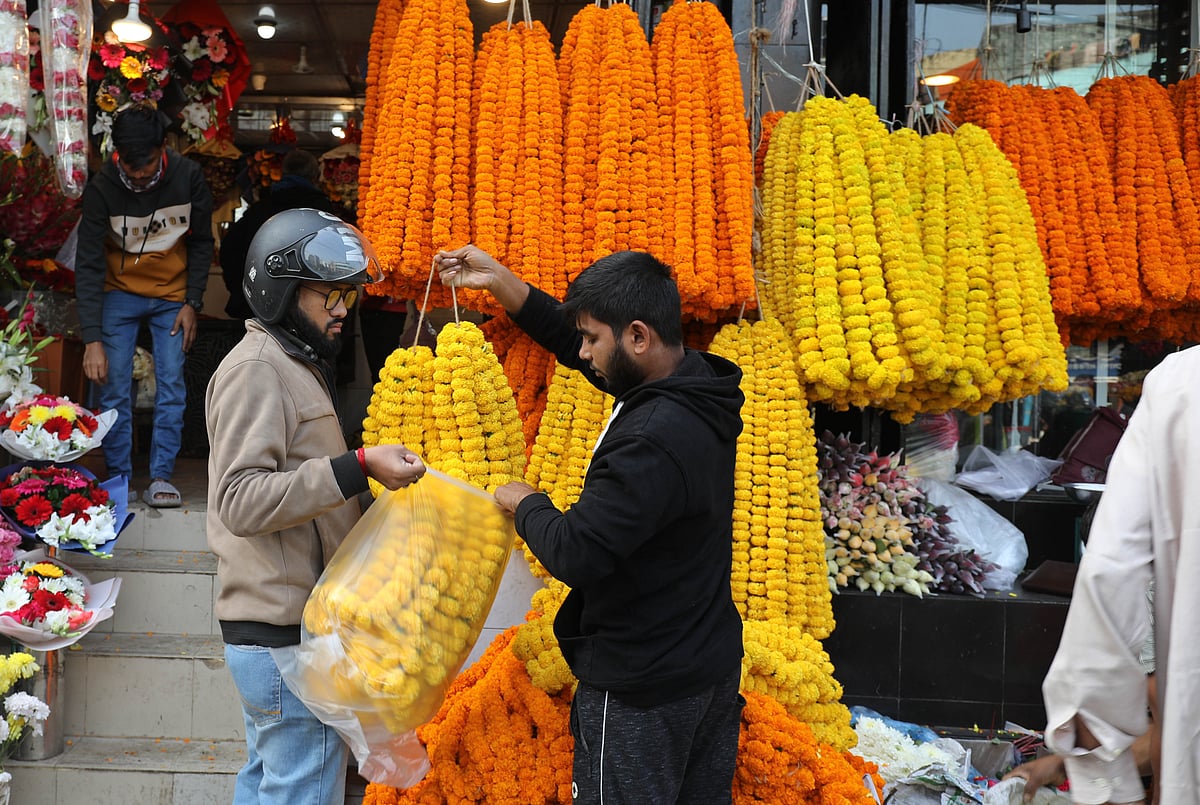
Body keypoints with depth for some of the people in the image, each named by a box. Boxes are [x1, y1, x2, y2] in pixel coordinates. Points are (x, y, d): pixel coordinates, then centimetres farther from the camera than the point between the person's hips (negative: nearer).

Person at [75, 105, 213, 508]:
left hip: (172, 297, 1)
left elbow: (202, 243, 0)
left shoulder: (188, 178, -15)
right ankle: (118, 478, 6)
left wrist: (192, 303, -7)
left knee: (172, 388, -3)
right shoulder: (101, 189, -20)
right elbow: (88, 265, -21)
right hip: (119, 294, -1)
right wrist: (92, 339, -27)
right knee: (114, 390, -4)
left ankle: (161, 476, 3)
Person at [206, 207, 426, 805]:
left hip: (275, 627, 10)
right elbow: (241, 500, -24)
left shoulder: (297, 364, 19)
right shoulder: (255, 369, -13)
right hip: (286, 634, -10)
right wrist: (357, 468, -29)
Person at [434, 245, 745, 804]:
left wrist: (526, 505, -8)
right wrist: (499, 282, 12)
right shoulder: (696, 384, 1)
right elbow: (582, 348, 14)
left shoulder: (651, 442, -30)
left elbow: (575, 554, -28)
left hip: (644, 690, -9)